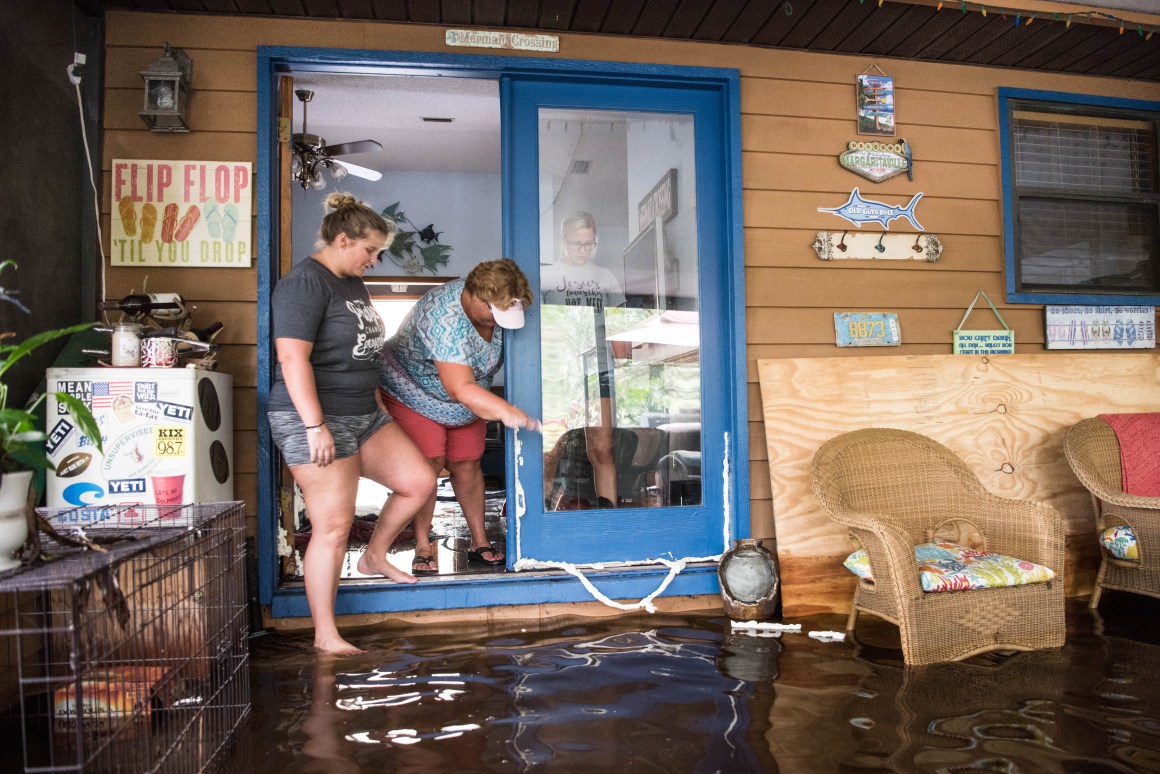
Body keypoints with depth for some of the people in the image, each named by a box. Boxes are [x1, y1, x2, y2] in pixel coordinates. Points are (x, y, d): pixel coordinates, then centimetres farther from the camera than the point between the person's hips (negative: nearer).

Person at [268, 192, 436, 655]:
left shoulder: (354, 282, 14)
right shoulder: (305, 283, -14)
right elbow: (293, 359, -23)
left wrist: (376, 401, 24)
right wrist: (315, 426, -26)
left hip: (364, 415, 9)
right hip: (315, 421, -9)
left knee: (419, 482, 7)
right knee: (333, 526, -5)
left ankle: (375, 557, 28)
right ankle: (325, 635, 8)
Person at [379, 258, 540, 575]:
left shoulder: (493, 304, -13)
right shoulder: (445, 319, -37)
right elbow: (460, 387, -42)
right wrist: (504, 411, -52)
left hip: (465, 405, 6)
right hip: (414, 393, -6)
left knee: (467, 466, 3)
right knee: (429, 464, -15)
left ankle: (479, 541, 13)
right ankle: (422, 546, -1)